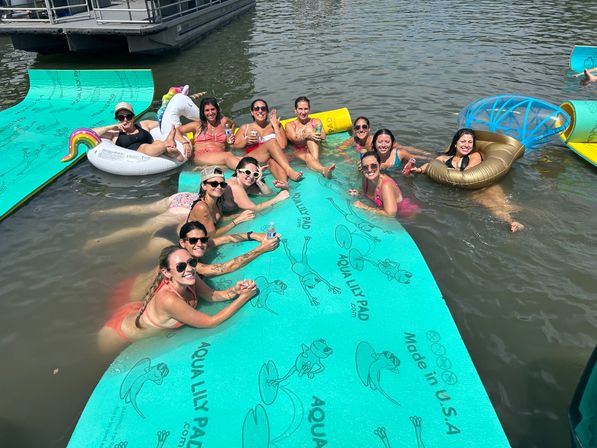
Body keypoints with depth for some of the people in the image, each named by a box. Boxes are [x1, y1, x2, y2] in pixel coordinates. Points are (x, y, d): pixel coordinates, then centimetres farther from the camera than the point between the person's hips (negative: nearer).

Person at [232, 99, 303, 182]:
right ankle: (289, 170, -49)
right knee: (271, 141, -30)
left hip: (273, 158, 1)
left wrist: (275, 126, 4)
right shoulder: (245, 128, 21)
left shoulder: (276, 125, 21)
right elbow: (234, 146, 15)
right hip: (253, 162, -1)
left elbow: (282, 145, 3)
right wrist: (246, 141, -2)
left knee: (273, 161, -38)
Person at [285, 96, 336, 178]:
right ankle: (323, 170, -70)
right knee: (308, 157, -36)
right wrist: (306, 136, -33)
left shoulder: (316, 121, 16)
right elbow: (295, 139, -9)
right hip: (299, 152, -1)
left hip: (314, 150, 1)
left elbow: (323, 137, -3)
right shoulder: (290, 125, 12)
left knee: (309, 128, -22)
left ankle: (316, 161, -45)